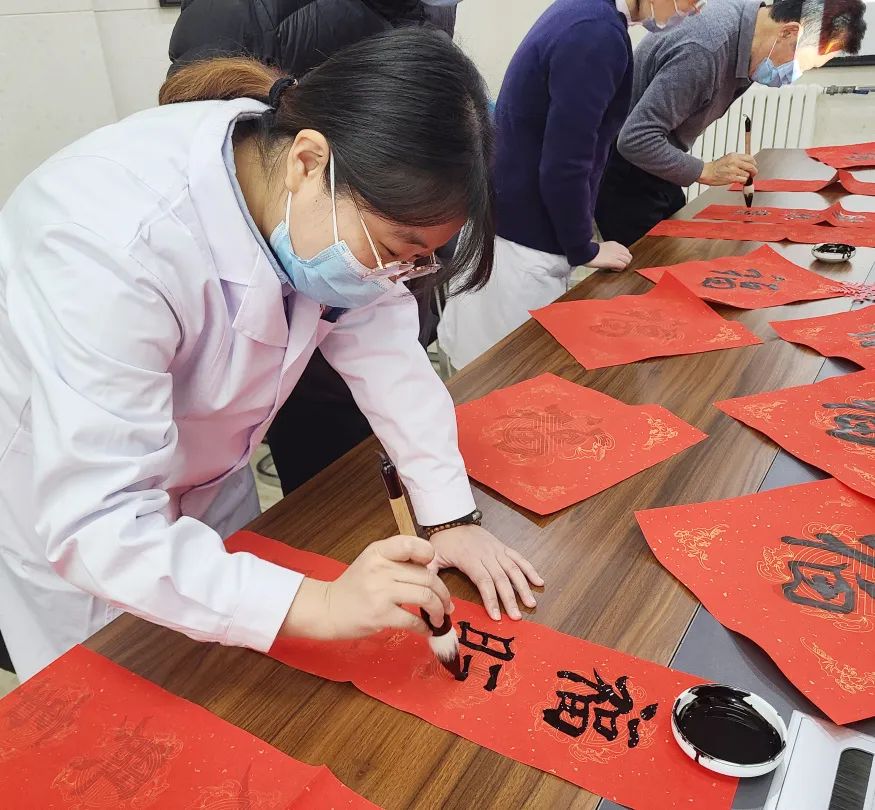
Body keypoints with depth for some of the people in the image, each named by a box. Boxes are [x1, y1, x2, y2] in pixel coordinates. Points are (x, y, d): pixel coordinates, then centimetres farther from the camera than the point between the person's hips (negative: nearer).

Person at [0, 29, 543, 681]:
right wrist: (318, 603, -44)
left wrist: (452, 516, -20)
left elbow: (386, 345, -14)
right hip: (61, 515, -5)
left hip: (205, 472, 6)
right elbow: (94, 523, -40)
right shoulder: (117, 244, -40)